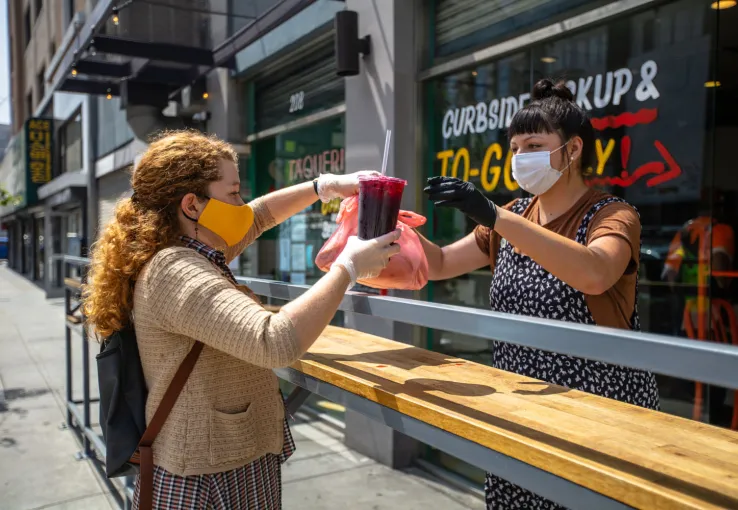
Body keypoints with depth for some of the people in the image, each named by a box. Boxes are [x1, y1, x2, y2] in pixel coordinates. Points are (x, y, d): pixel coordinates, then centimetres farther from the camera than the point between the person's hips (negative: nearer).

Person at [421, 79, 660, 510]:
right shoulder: (513, 219, 7)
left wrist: (492, 216, -38)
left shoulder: (612, 215, -11)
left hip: (601, 411, -5)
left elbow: (593, 275, -34)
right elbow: (439, 264, 7)